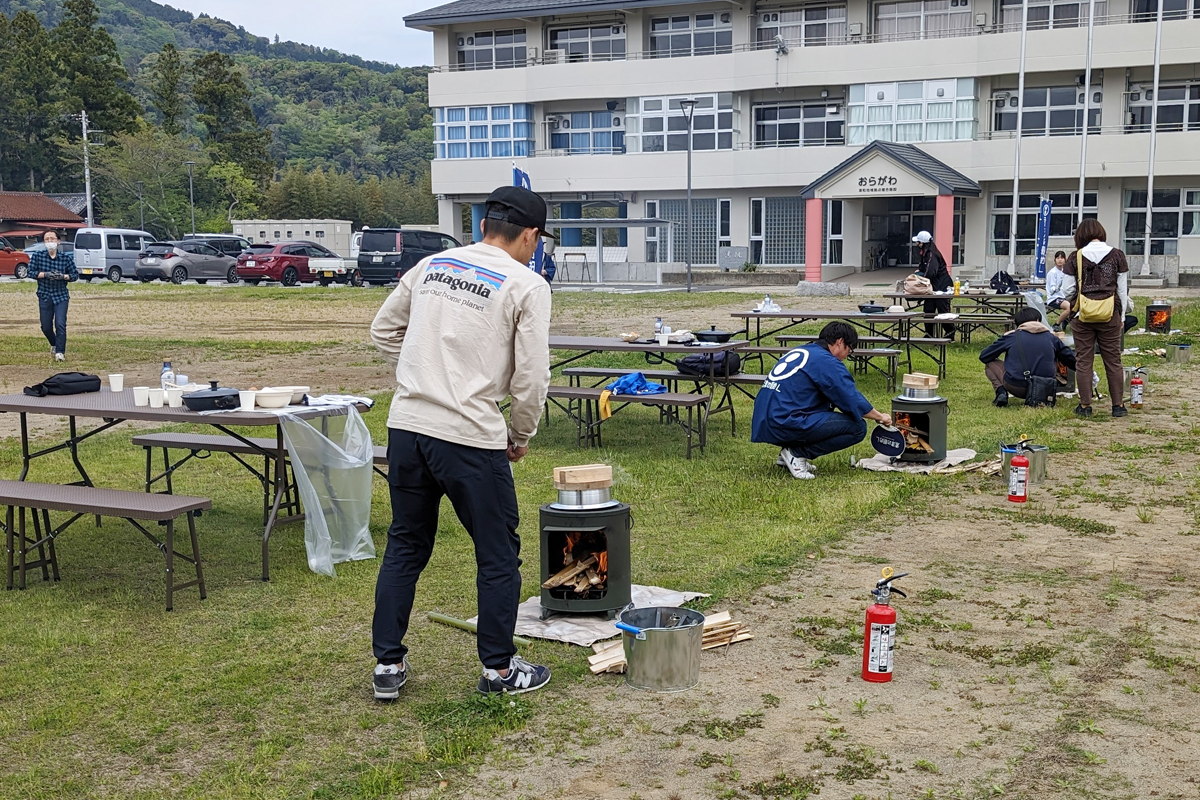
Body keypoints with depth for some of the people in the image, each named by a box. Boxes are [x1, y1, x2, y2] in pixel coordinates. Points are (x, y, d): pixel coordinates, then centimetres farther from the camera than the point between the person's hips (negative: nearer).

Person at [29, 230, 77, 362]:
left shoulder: (66, 257, -3)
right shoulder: (37, 255, -1)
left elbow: (75, 275, 2)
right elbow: (31, 272, -4)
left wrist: (63, 276, -18)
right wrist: (46, 274, -19)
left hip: (61, 296, -2)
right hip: (44, 296, 2)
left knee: (60, 324, -14)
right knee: (46, 327, 8)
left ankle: (60, 352, -7)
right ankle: (54, 345, 36)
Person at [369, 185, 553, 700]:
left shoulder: (430, 267, 12)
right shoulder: (526, 285, -6)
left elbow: (383, 331, 21)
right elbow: (531, 377, -9)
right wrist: (521, 437, 8)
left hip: (406, 427, 6)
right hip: (471, 439, -6)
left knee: (405, 547, 18)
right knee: (498, 555, 11)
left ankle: (388, 666, 23)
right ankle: (500, 669, 20)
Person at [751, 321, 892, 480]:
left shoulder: (800, 352, 20)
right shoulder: (826, 361, -7)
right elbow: (854, 402, -7)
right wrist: (880, 417, 11)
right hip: (786, 424, -9)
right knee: (857, 428, -6)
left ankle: (791, 450, 13)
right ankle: (797, 454, -6)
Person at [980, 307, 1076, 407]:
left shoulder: (1011, 336, 6)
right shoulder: (1051, 337, 11)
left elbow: (984, 356, 13)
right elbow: (1072, 361, 19)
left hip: (1017, 388, -2)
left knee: (990, 363, 21)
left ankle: (1001, 391, -4)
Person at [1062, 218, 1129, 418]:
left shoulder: (1075, 258, -3)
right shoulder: (1117, 255, 1)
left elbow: (1067, 291, -1)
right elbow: (1122, 290, 3)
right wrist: (1122, 316, 11)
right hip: (1109, 315, 1)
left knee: (1084, 361, 6)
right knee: (1113, 360, 9)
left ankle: (1085, 406, 8)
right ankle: (1118, 405, 12)